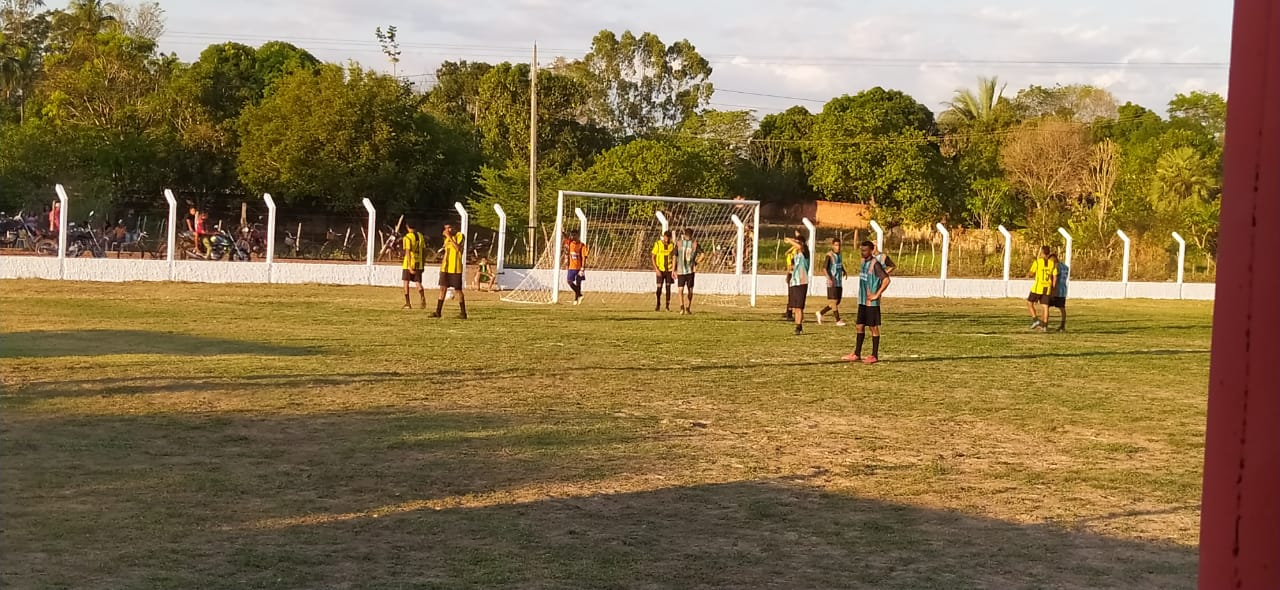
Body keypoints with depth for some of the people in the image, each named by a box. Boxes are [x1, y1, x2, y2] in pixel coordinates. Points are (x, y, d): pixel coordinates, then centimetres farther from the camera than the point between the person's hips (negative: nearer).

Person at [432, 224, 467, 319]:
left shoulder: (460, 236, -6)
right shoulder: (446, 238, 15)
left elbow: (458, 248, -21)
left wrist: (449, 237, -19)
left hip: (455, 268, -6)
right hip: (445, 268, 6)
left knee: (457, 290, -3)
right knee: (443, 288, 3)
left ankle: (463, 312, 5)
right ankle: (438, 311, 4)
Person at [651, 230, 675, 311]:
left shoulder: (672, 245, 2)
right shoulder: (658, 244, -4)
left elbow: (673, 258, 5)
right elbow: (653, 257, -2)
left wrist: (673, 271, -2)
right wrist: (656, 269, -10)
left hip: (669, 270, 2)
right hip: (660, 270, -2)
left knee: (668, 287, 3)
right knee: (659, 287, -6)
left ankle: (668, 306, 9)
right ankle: (657, 305, 5)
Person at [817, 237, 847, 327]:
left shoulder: (840, 255, 12)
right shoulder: (830, 255, -12)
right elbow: (824, 268, -22)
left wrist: (843, 271, 19)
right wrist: (829, 278, -33)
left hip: (839, 282, 8)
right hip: (832, 282, -8)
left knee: (838, 301, 9)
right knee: (834, 301, -3)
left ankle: (821, 313, 20)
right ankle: (838, 320, 4)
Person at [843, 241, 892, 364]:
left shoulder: (875, 264, -15)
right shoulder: (863, 262, 11)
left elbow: (886, 279, -23)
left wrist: (877, 295, -20)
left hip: (872, 303, -8)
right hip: (862, 301, 8)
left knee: (874, 327, 0)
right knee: (859, 327, 9)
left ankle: (874, 356, 6)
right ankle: (857, 354, 14)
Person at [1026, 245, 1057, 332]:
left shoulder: (1037, 261, -7)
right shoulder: (1052, 263, 4)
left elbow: (1031, 274, -3)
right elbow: (1054, 277, 4)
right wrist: (1052, 289, 10)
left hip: (1038, 287, -4)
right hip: (1047, 288, 4)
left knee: (1029, 303, 11)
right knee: (1045, 307, 5)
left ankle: (1035, 320, -5)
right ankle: (1044, 325, 2)